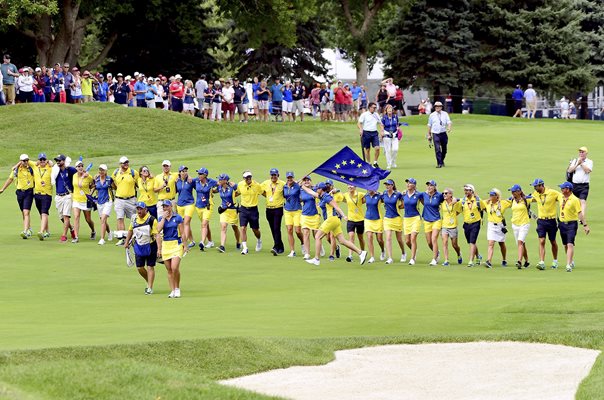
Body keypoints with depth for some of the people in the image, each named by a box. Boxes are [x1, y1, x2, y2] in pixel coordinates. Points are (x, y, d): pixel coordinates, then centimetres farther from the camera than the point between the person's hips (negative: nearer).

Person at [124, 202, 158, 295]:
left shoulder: (152, 220, -14)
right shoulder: (134, 219, 3)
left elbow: (156, 234, -17)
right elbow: (130, 230, 21)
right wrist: (127, 242, 23)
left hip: (150, 246, -5)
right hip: (138, 247, 5)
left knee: (150, 267, -2)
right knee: (139, 268, 6)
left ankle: (150, 288, 3)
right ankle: (149, 283, 29)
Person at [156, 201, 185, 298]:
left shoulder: (178, 218, 0)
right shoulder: (161, 218, 9)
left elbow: (182, 233, 3)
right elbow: (159, 229, -8)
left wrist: (184, 246, 0)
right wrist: (164, 217, -7)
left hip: (176, 244, -4)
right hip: (165, 245, 4)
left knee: (174, 268, -16)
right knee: (169, 270, 3)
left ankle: (177, 288, 2)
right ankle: (172, 291, 8)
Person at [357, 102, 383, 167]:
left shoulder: (376, 115, 11)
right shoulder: (364, 115, -2)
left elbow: (380, 124, 19)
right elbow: (359, 123, -5)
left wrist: (382, 131, 5)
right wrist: (361, 129, -23)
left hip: (374, 133, 3)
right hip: (366, 133, -3)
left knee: (377, 148, -10)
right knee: (367, 149, 2)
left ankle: (375, 162, 4)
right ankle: (369, 163, 14)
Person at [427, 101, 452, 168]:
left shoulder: (445, 114, 6)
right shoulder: (432, 115, 5)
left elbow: (448, 122, -2)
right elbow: (429, 125, 10)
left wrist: (449, 128, -23)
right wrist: (429, 135, 9)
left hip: (443, 133, 2)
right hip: (435, 134, -2)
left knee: (444, 149, 9)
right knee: (437, 149, -13)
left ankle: (442, 161, 31)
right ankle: (439, 163, -13)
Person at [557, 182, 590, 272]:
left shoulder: (575, 200, -14)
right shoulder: (562, 197, 5)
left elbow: (580, 213, -17)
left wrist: (585, 225, -20)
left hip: (571, 224, -7)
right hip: (562, 224, 7)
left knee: (570, 245, -16)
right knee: (565, 245, 15)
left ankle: (568, 265, -22)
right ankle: (571, 262, 34)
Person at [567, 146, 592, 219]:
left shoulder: (589, 161, 2)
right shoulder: (575, 161, 12)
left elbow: (588, 170, -14)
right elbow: (569, 171, 0)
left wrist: (581, 163, -12)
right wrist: (577, 164, -10)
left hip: (584, 185, -4)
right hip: (574, 185, 4)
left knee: (583, 201, -18)